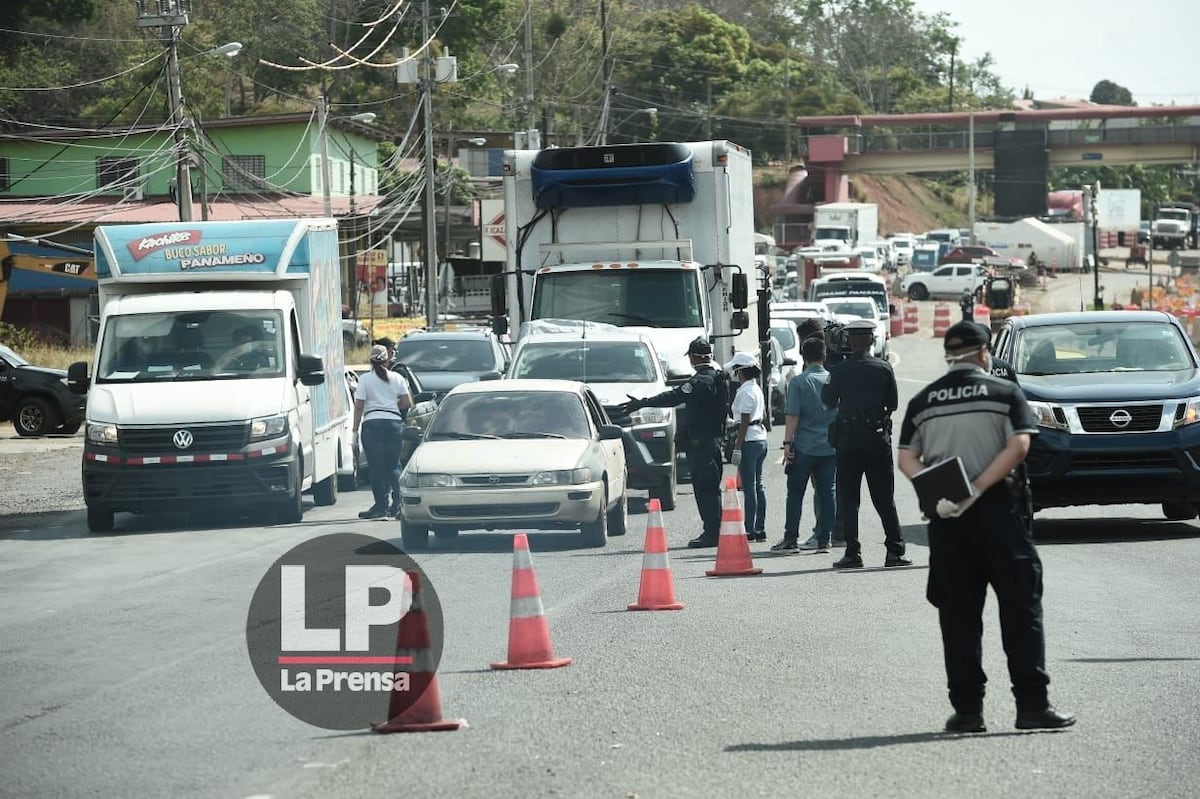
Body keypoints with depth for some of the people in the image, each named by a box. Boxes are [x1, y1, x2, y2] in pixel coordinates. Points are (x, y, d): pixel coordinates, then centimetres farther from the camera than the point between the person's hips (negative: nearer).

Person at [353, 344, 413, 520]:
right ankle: (398, 504, 2)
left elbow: (359, 406, -4)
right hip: (394, 422, 3)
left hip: (372, 424, -3)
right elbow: (407, 403, 7)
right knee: (394, 466, 9)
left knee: (377, 467, -1)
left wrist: (356, 428, 0)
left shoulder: (365, 380, -1)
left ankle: (381, 506, -4)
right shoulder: (397, 378, 8)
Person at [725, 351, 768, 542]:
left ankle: (750, 530, -8)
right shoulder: (757, 389, 14)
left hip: (749, 440, -9)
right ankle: (760, 529, 13)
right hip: (761, 438, 9)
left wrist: (737, 447, -16)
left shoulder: (745, 391, -14)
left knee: (749, 487, -7)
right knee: (758, 485, 12)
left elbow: (744, 421, -17)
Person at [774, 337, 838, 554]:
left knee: (795, 493, 4)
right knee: (827, 493, 7)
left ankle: (790, 539, 2)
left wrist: (788, 442, -8)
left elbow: (792, 415, -11)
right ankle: (824, 539, 6)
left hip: (804, 446, -3)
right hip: (830, 446, 3)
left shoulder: (798, 382, -7)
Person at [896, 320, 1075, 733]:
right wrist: (976, 489, -15)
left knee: (957, 616, 6)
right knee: (1020, 609, 1)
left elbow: (906, 459, 0)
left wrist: (936, 494, -12)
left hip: (946, 517, 3)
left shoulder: (922, 401, 9)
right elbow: (1018, 446, -12)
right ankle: (1032, 704, -3)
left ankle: (967, 710, 4)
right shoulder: (1005, 393, 1)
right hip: (998, 510, -3)